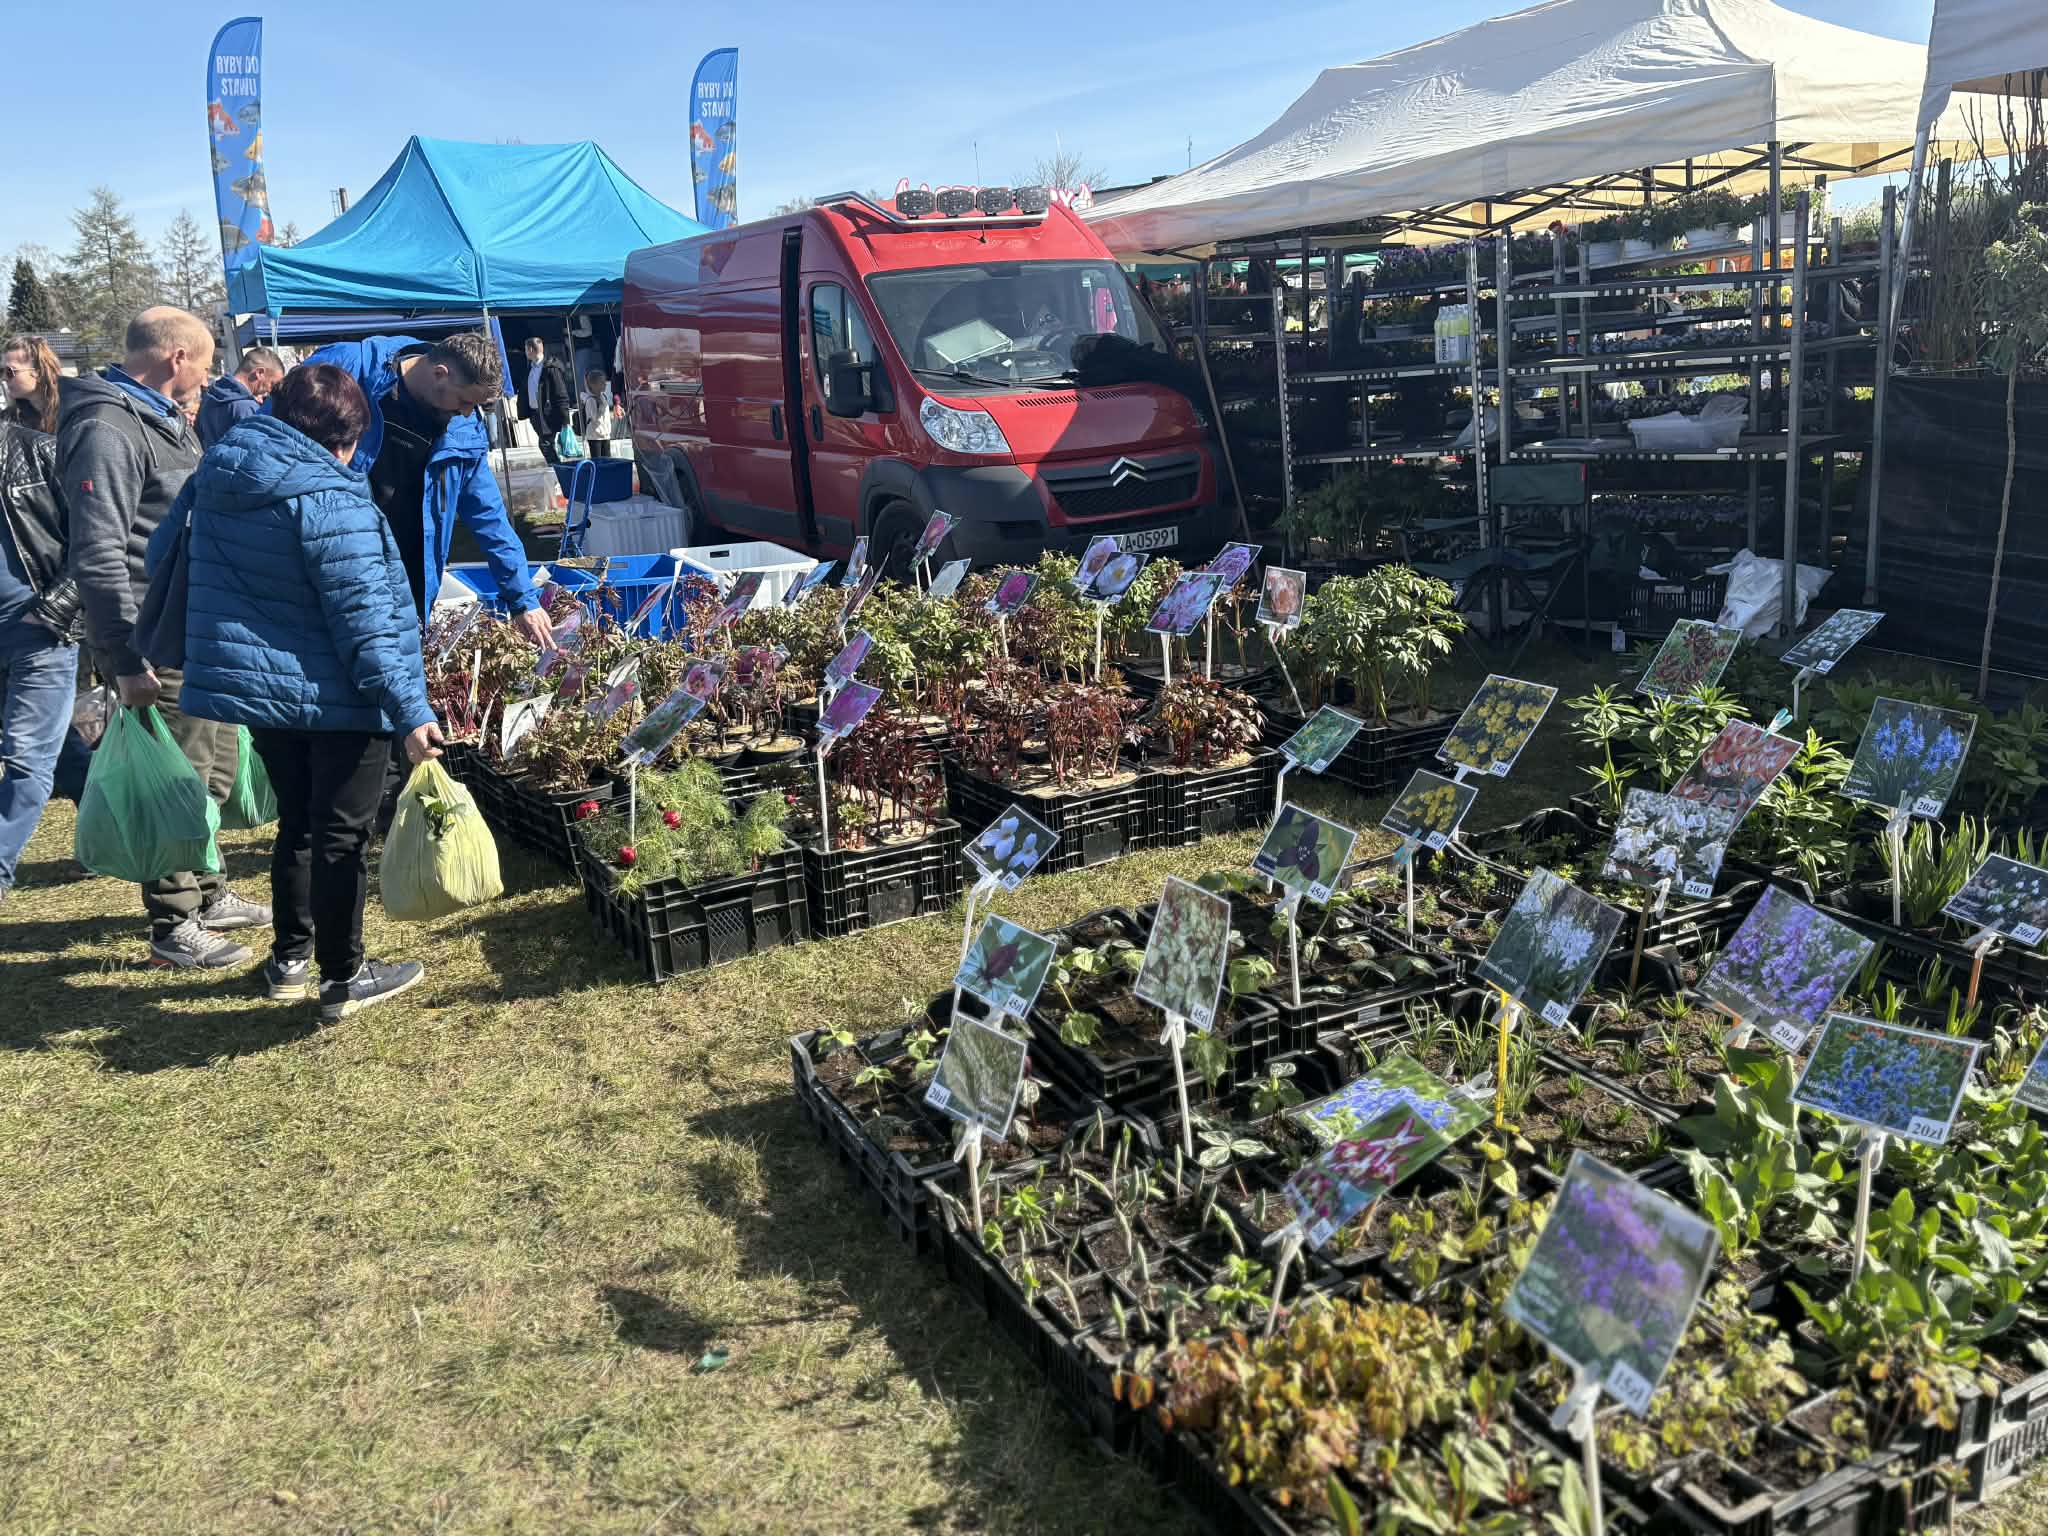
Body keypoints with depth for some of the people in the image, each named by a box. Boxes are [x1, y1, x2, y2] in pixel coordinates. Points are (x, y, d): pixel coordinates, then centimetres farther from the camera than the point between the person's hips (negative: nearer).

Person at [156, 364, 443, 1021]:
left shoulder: (216, 478, 5)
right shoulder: (329, 500, -20)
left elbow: (162, 556, 17)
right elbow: (364, 616, -24)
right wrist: (409, 708, -23)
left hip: (258, 686, 7)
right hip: (336, 696, -7)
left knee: (297, 820, 21)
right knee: (343, 834, 5)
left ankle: (289, 958, 32)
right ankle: (343, 979, 14)